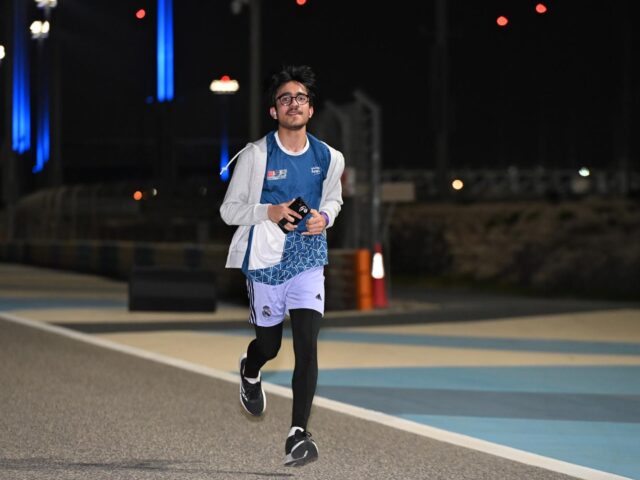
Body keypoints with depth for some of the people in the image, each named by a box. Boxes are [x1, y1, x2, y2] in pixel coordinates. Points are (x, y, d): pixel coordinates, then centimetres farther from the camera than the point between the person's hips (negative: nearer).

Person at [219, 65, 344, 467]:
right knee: (269, 345, 12)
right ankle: (250, 373, 51)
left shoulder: (329, 158, 0)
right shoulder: (255, 155, -8)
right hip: (264, 261, -1)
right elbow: (229, 210, -4)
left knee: (307, 344, -14)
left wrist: (325, 217, -4)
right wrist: (269, 212, -21)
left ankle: (298, 434, -13)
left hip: (308, 260, 1)